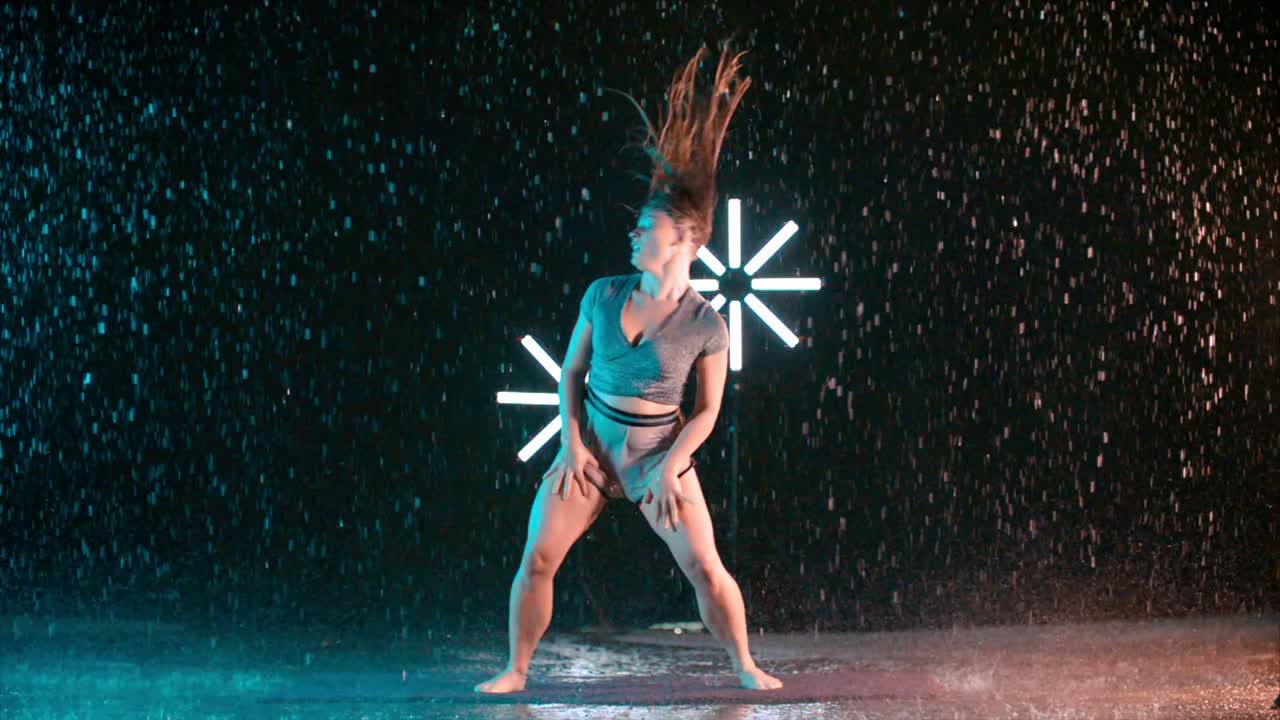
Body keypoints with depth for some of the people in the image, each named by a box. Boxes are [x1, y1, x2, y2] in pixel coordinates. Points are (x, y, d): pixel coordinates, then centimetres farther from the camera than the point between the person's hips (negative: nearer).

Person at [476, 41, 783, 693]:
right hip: (590, 442, 2)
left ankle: (745, 666, 16)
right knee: (537, 558, -3)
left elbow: (708, 409, -5)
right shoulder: (602, 295, -5)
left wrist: (671, 468, -11)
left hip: (657, 453, -2)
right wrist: (571, 442, -5)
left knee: (705, 568, -3)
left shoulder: (706, 327, -13)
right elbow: (571, 371, 3)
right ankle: (515, 671, 11)